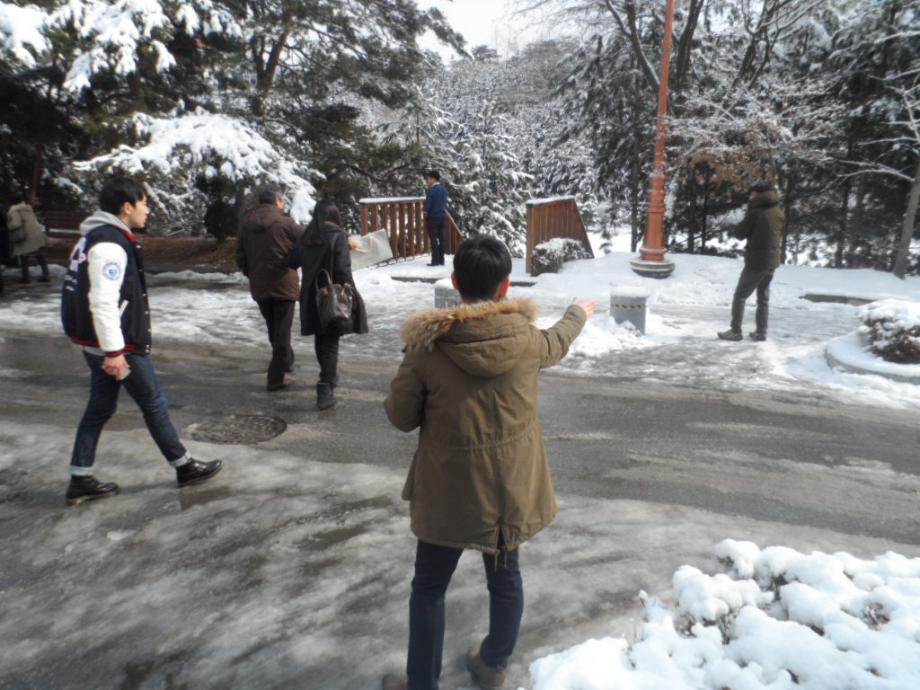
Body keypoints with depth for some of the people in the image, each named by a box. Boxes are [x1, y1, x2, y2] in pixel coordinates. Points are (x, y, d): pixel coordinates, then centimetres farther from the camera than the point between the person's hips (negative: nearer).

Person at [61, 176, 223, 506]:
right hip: (117, 344, -10)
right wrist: (114, 351, -26)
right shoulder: (110, 244, -20)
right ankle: (184, 466, 16)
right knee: (154, 404, 3)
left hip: (95, 342, 10)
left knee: (99, 408, 14)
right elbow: (103, 302, -26)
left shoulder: (94, 237, 13)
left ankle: (80, 480, 21)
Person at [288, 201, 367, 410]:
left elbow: (292, 262, 15)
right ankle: (325, 389, -9)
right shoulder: (338, 237, -10)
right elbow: (342, 270, -17)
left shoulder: (305, 238, 6)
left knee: (320, 339, 20)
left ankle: (330, 376, 38)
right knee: (330, 342, -2)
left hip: (311, 297, 5)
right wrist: (351, 296, -11)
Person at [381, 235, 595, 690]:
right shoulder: (526, 337, -12)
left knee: (429, 587, 18)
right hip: (511, 485, 3)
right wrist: (579, 314, 35)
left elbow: (400, 416, -9)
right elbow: (556, 344, 13)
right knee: (505, 576, 25)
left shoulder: (427, 344, -20)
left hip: (449, 491, -3)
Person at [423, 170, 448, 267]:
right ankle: (441, 260, 15)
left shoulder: (430, 190, -17)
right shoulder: (444, 189, 5)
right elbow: (445, 203, 9)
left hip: (432, 217, -6)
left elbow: (428, 204, -18)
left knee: (434, 240, -1)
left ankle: (435, 261, 0)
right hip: (442, 216, 6)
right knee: (441, 239, 11)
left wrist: (426, 212, 0)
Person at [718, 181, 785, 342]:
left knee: (740, 296, 2)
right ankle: (761, 332, 16)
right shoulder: (778, 213, 8)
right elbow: (778, 235, 17)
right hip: (773, 260, 7)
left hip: (756, 261, -7)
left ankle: (735, 331, 1)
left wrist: (743, 226, 7)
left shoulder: (756, 212, -13)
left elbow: (739, 233, -9)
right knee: (764, 297, 15)